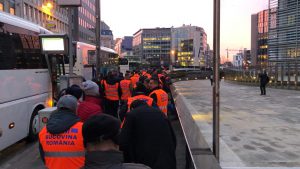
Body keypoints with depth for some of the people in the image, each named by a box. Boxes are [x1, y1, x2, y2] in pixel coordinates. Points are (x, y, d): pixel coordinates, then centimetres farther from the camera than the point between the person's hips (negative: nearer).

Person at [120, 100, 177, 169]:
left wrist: (129, 162, 6)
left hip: (145, 161, -4)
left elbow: (123, 143, -6)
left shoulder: (131, 115, 2)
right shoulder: (159, 112, 14)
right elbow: (173, 139, 14)